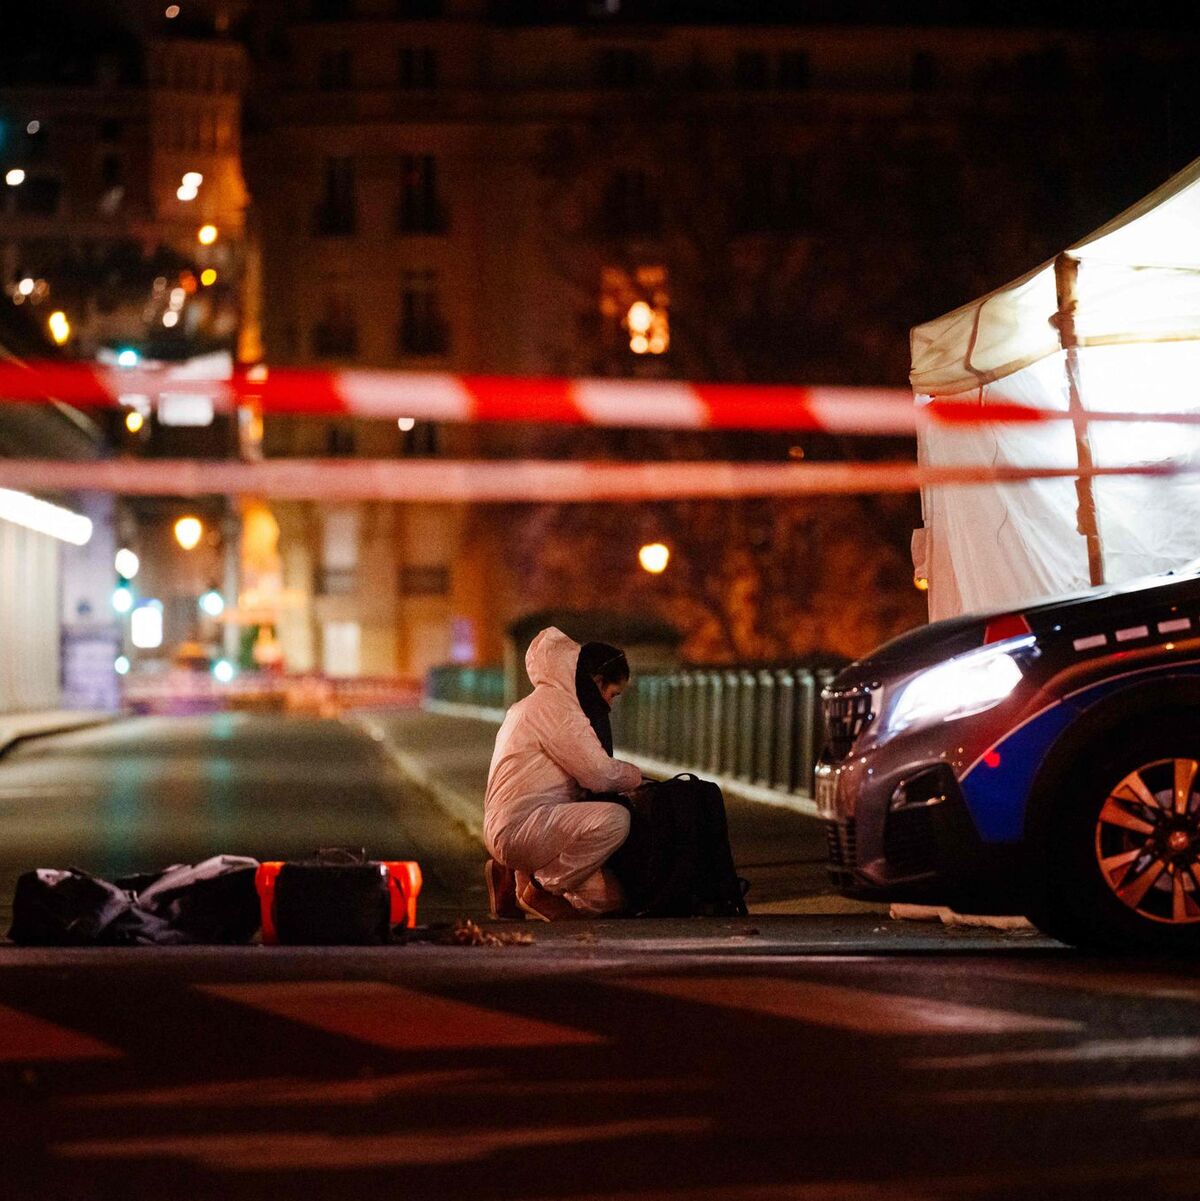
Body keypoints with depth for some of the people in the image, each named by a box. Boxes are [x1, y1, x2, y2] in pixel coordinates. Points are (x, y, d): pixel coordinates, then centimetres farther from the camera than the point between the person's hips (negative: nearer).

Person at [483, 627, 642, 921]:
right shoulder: (553, 704, -9)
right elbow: (598, 772, -16)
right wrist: (635, 777, 3)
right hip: (519, 827, -11)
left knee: (608, 898, 5)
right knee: (615, 819, -29)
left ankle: (515, 878, 11)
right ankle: (540, 889, -13)